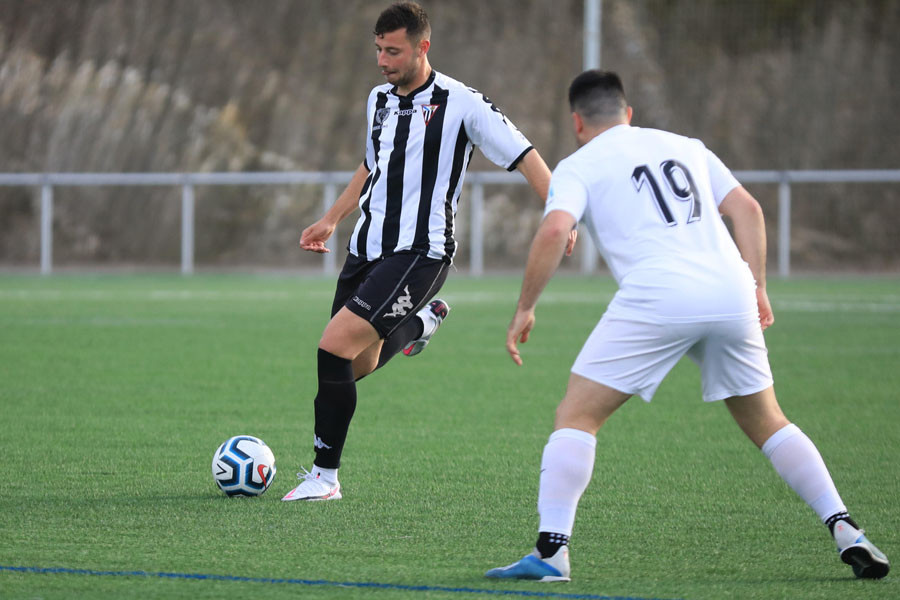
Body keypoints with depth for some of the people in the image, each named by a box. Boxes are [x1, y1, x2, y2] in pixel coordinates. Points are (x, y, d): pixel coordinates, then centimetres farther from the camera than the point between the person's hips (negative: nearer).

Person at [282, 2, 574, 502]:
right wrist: (333, 219, 29)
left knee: (335, 347, -20)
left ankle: (325, 476, -9)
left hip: (419, 252, -7)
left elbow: (524, 155, -8)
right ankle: (424, 320, 42)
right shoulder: (379, 100, 12)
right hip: (368, 249, 7)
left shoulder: (461, 103, -9)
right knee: (353, 368, 11)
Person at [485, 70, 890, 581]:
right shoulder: (684, 146, 26)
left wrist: (526, 308, 2)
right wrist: (758, 288, 20)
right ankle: (847, 533, 11)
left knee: (577, 416, 4)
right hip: (731, 295, 5)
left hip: (657, 299, -5)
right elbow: (747, 209, 18)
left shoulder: (579, 166, 11)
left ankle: (551, 552, -8)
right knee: (767, 422, 20)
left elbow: (554, 231, -6)